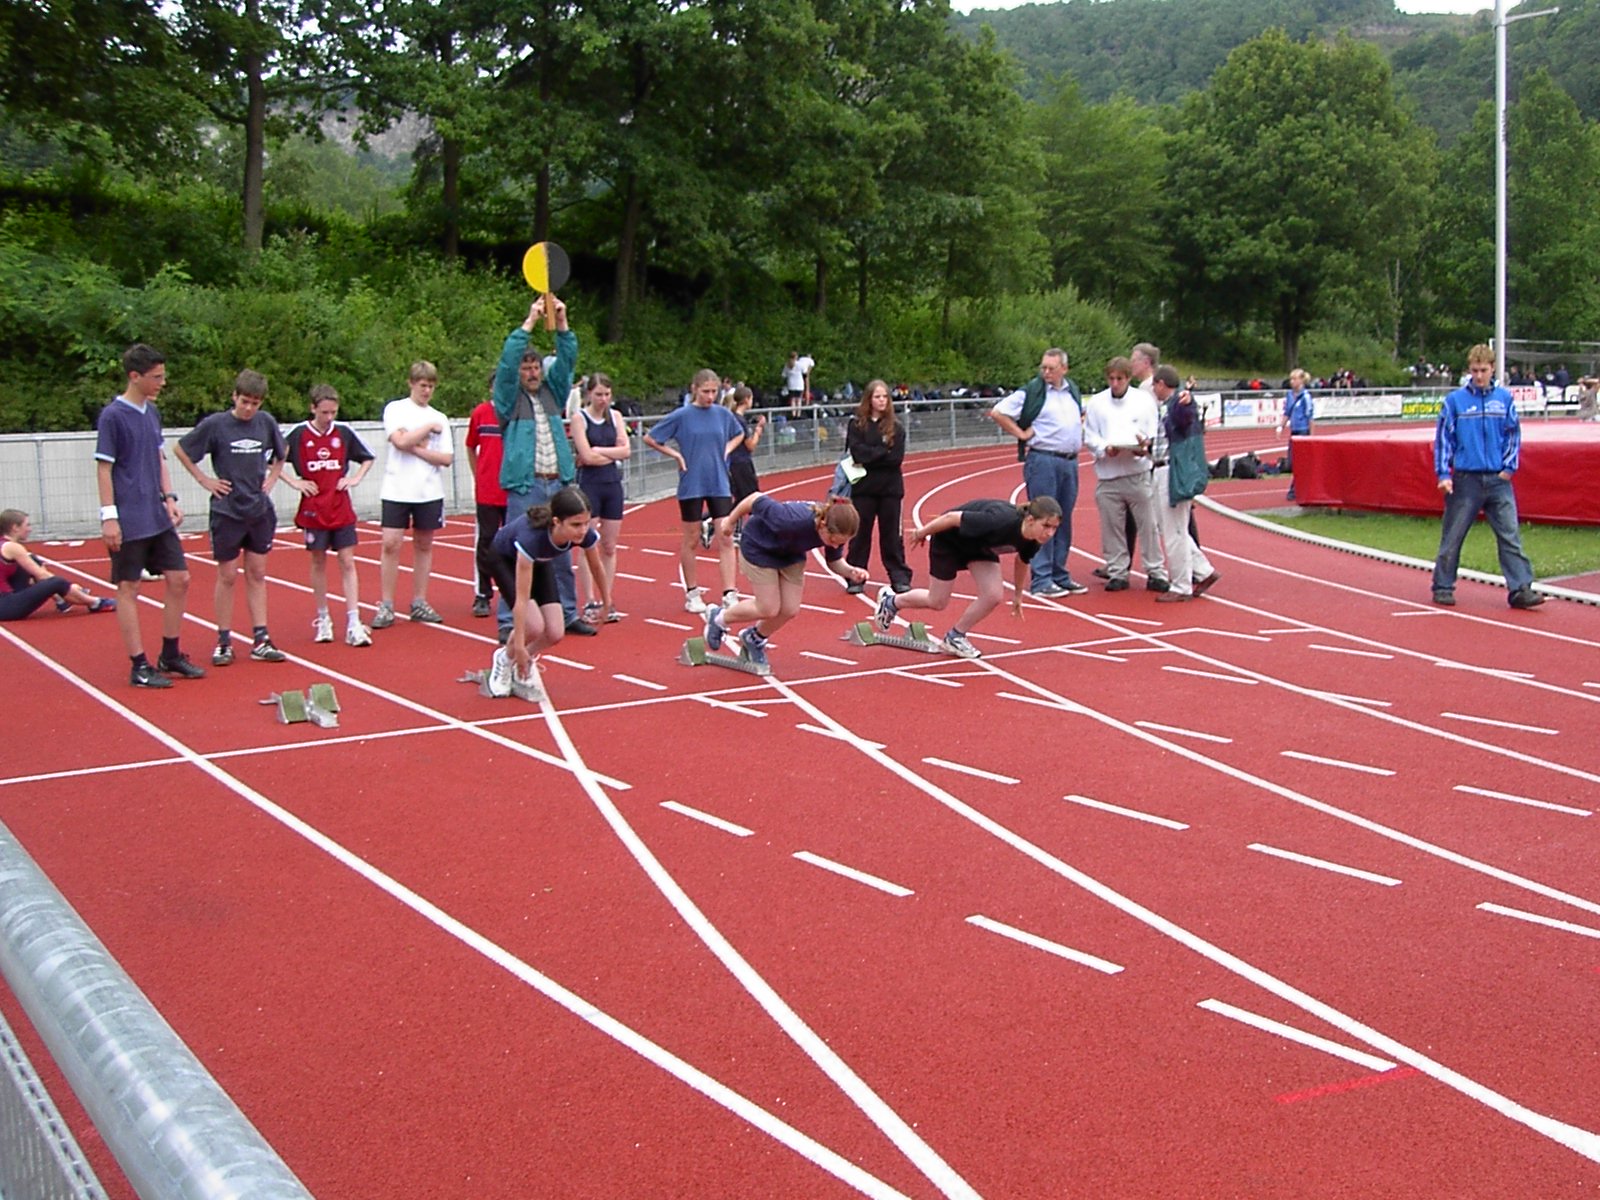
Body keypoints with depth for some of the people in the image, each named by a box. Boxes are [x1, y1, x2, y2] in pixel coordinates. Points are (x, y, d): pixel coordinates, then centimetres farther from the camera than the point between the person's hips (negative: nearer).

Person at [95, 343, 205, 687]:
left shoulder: (152, 413, 10)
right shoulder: (112, 416, -12)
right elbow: (103, 468, -12)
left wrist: (169, 498, 8)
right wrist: (108, 517, -16)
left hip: (158, 518, 8)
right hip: (129, 523, -8)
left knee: (179, 579, 8)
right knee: (128, 588, 1)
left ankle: (170, 657, 20)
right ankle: (140, 667, 6)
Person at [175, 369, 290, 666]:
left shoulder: (266, 422, 0)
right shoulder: (215, 424, -10)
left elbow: (280, 454, 20)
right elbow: (180, 450, 1)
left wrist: (272, 478, 9)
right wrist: (204, 479, -3)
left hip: (260, 510, 3)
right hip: (227, 511, -3)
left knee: (257, 574, 7)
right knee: (228, 577, 2)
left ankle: (261, 641, 10)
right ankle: (223, 641, 11)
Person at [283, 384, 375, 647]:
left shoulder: (344, 432, 1)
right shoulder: (299, 434, -4)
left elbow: (367, 458, 15)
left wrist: (356, 478, 1)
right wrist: (293, 482, -4)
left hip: (342, 509, 1)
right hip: (314, 510, -1)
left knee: (347, 563, -2)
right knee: (318, 563, 8)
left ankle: (353, 624, -4)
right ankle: (323, 619, 21)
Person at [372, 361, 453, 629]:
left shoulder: (439, 418, 9)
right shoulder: (395, 409, 1)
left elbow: (447, 458, 1)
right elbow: (400, 441, -15)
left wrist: (416, 449, -9)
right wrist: (429, 427, -5)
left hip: (430, 493, 3)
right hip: (397, 490, -3)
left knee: (424, 546, 7)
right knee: (391, 545, -6)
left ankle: (419, 603, 16)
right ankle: (386, 607, 0)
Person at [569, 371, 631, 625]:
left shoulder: (615, 416, 9)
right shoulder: (579, 417, -4)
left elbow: (626, 450, -1)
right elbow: (587, 456, -14)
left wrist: (599, 451, -10)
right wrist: (614, 453, -5)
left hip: (613, 485, 5)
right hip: (589, 485, -5)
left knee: (610, 547, 7)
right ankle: (590, 603, -3)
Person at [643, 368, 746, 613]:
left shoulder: (723, 414, 3)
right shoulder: (681, 416, -6)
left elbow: (739, 434, 23)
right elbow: (649, 438, -1)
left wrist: (726, 450, 6)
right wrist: (676, 455, -6)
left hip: (719, 484, 3)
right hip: (691, 485, -3)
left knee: (726, 539, -3)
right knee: (691, 540, 7)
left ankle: (729, 594, -1)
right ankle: (692, 594, 18)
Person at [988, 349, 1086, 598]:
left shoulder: (1073, 391, 13)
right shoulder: (1031, 391, -7)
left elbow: (1082, 413, 33)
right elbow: (997, 412, -11)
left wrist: (1079, 434, 16)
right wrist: (1021, 433, -10)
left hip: (1070, 461, 7)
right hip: (1043, 460, -7)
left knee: (1064, 520, 11)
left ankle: (1060, 575, 20)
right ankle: (1041, 580, -4)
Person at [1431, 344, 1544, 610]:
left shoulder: (1504, 399, 5)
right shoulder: (1454, 400, -1)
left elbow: (1514, 435, 9)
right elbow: (1443, 438, -1)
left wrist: (1509, 467, -1)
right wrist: (1443, 474, -8)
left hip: (1498, 479, 2)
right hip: (1466, 479, -1)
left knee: (1510, 536, -3)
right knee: (1452, 538, 6)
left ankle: (1520, 589, -3)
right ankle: (1442, 587, 18)